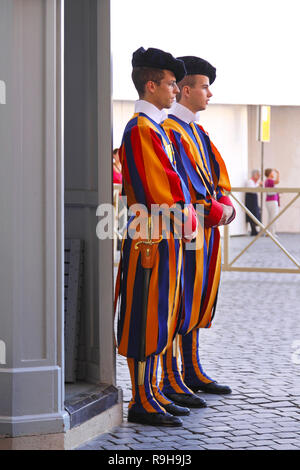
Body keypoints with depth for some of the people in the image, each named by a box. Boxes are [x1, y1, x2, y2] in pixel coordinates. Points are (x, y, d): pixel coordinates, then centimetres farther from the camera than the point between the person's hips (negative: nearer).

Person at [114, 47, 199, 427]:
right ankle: (143, 403, 1)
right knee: (145, 318, -4)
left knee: (158, 318, 14)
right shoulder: (141, 129, -14)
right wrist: (186, 219, -11)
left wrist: (187, 216, 9)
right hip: (152, 239, -10)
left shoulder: (155, 127, 17)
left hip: (166, 237, 10)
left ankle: (151, 393, 21)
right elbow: (156, 189, -19)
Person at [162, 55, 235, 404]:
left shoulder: (197, 132, 18)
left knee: (196, 301, 14)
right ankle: (171, 380, -1)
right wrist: (215, 212, -18)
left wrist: (225, 203, -5)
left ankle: (192, 372, 22)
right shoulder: (169, 130, -12)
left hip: (204, 230, 9)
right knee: (176, 305, -5)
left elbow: (216, 173, 14)